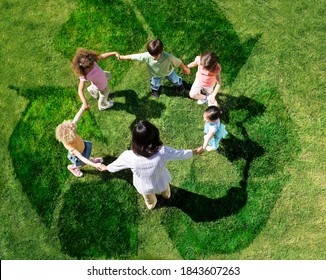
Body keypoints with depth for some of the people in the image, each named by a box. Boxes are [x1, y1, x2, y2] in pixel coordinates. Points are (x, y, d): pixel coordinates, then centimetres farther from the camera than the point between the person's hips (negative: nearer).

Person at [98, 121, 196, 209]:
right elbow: (180, 154, -20)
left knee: (149, 201, 38)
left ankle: (151, 205, 71)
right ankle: (167, 195, 74)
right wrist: (193, 152, 1)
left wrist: (106, 168, 8)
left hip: (144, 187, 0)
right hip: (161, 183, 0)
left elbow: (116, 164, -15)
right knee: (165, 192, 40)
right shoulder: (162, 151, -39)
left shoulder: (129, 156, -37)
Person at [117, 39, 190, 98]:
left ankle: (179, 84, 66)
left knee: (175, 80, 28)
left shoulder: (168, 57, -46)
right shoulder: (146, 56, -44)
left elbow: (178, 62, -29)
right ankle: (155, 89, 66)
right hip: (156, 74, 1)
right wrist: (120, 57, -35)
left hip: (168, 71, 0)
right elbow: (133, 56, -36)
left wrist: (185, 68, -13)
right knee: (155, 84, 28)